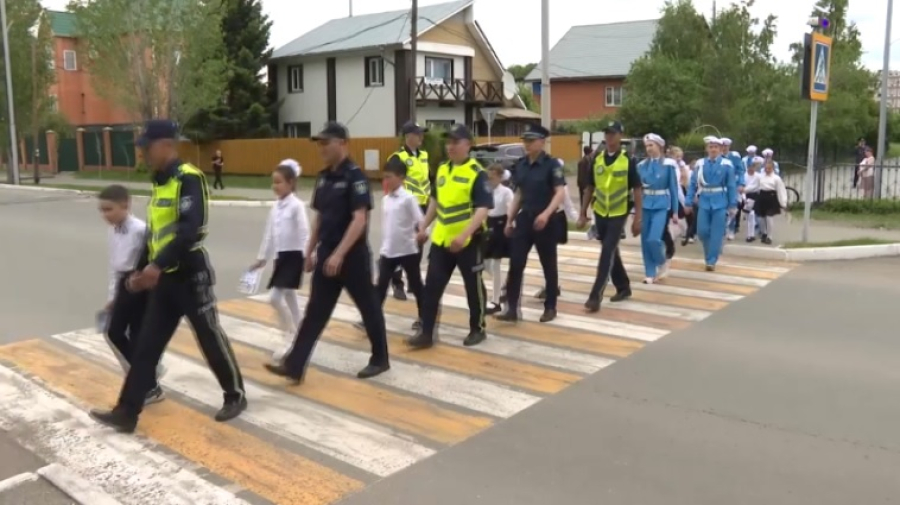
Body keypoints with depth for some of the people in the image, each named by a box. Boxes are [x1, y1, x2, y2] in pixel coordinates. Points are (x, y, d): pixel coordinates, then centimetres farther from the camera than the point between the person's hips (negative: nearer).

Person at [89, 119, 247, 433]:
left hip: (190, 275, -8)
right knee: (146, 345, 8)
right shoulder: (160, 182, 13)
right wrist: (140, 270, 19)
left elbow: (191, 229, -27)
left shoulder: (189, 179, -15)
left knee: (211, 339, 4)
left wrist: (157, 265, -33)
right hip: (164, 278, 9)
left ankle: (236, 396, 22)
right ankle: (127, 412, 15)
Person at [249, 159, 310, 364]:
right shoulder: (276, 206, 9)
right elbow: (269, 233, 16)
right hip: (281, 256, 8)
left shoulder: (297, 205, -13)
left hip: (294, 256, -8)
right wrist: (262, 257, 19)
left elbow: (305, 233, -18)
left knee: (275, 297, -11)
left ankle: (290, 339, 4)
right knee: (289, 297, 12)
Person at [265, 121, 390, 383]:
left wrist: (339, 254, -26)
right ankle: (294, 366, 7)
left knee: (368, 307, 8)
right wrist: (310, 252, 16)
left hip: (353, 255, -7)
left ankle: (380, 359, 25)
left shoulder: (355, 176, -14)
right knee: (315, 311, 6)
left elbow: (360, 220, -21)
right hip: (326, 254, 7)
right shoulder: (323, 177, 9)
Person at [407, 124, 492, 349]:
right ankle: (426, 332, 12)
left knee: (473, 285, 8)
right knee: (432, 285, 5)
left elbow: (483, 209, -20)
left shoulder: (477, 173, -13)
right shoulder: (442, 169, 9)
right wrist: (424, 228, 19)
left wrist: (464, 235, -30)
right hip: (441, 239, 6)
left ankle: (477, 329, 24)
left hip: (468, 241, -6)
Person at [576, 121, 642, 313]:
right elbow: (590, 188, 9)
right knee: (611, 252, 14)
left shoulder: (628, 160, -8)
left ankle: (596, 295, -9)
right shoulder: (597, 159, 3)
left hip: (618, 214, -5)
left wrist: (637, 218, -10)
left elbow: (637, 190, -7)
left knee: (607, 253, -10)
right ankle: (624, 287, 31)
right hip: (600, 213, 5)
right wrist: (583, 214, 7)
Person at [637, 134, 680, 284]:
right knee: (645, 240, 3)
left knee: (654, 239, -15)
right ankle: (650, 273, 15)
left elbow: (673, 189, -1)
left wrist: (675, 211, -2)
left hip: (661, 205, -4)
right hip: (645, 205, 4)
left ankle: (663, 262, 14)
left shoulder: (668, 164, -3)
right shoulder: (642, 165, 5)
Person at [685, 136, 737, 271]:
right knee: (702, 231, 3)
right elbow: (693, 184, 3)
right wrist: (689, 202, 0)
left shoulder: (726, 165, -5)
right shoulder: (700, 164, 1)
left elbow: (731, 186, -2)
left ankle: (711, 261, 9)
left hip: (720, 203, -2)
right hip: (704, 202, 2)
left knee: (716, 233, 0)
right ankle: (713, 250, 30)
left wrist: (732, 205, -4)